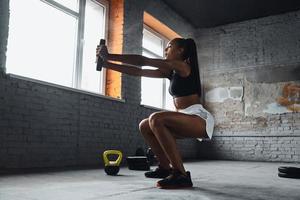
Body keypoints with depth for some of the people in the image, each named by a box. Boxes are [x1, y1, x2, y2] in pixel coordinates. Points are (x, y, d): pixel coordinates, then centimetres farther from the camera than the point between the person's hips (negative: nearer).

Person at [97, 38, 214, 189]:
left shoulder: (182, 65, -9)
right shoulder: (171, 71, 17)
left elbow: (143, 61, -13)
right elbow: (139, 72, 14)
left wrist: (109, 56, -10)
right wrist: (107, 63, 11)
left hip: (199, 119, -9)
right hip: (187, 121, 9)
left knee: (156, 119, -30)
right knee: (145, 126, 9)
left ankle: (181, 175, -26)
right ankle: (165, 167, 15)